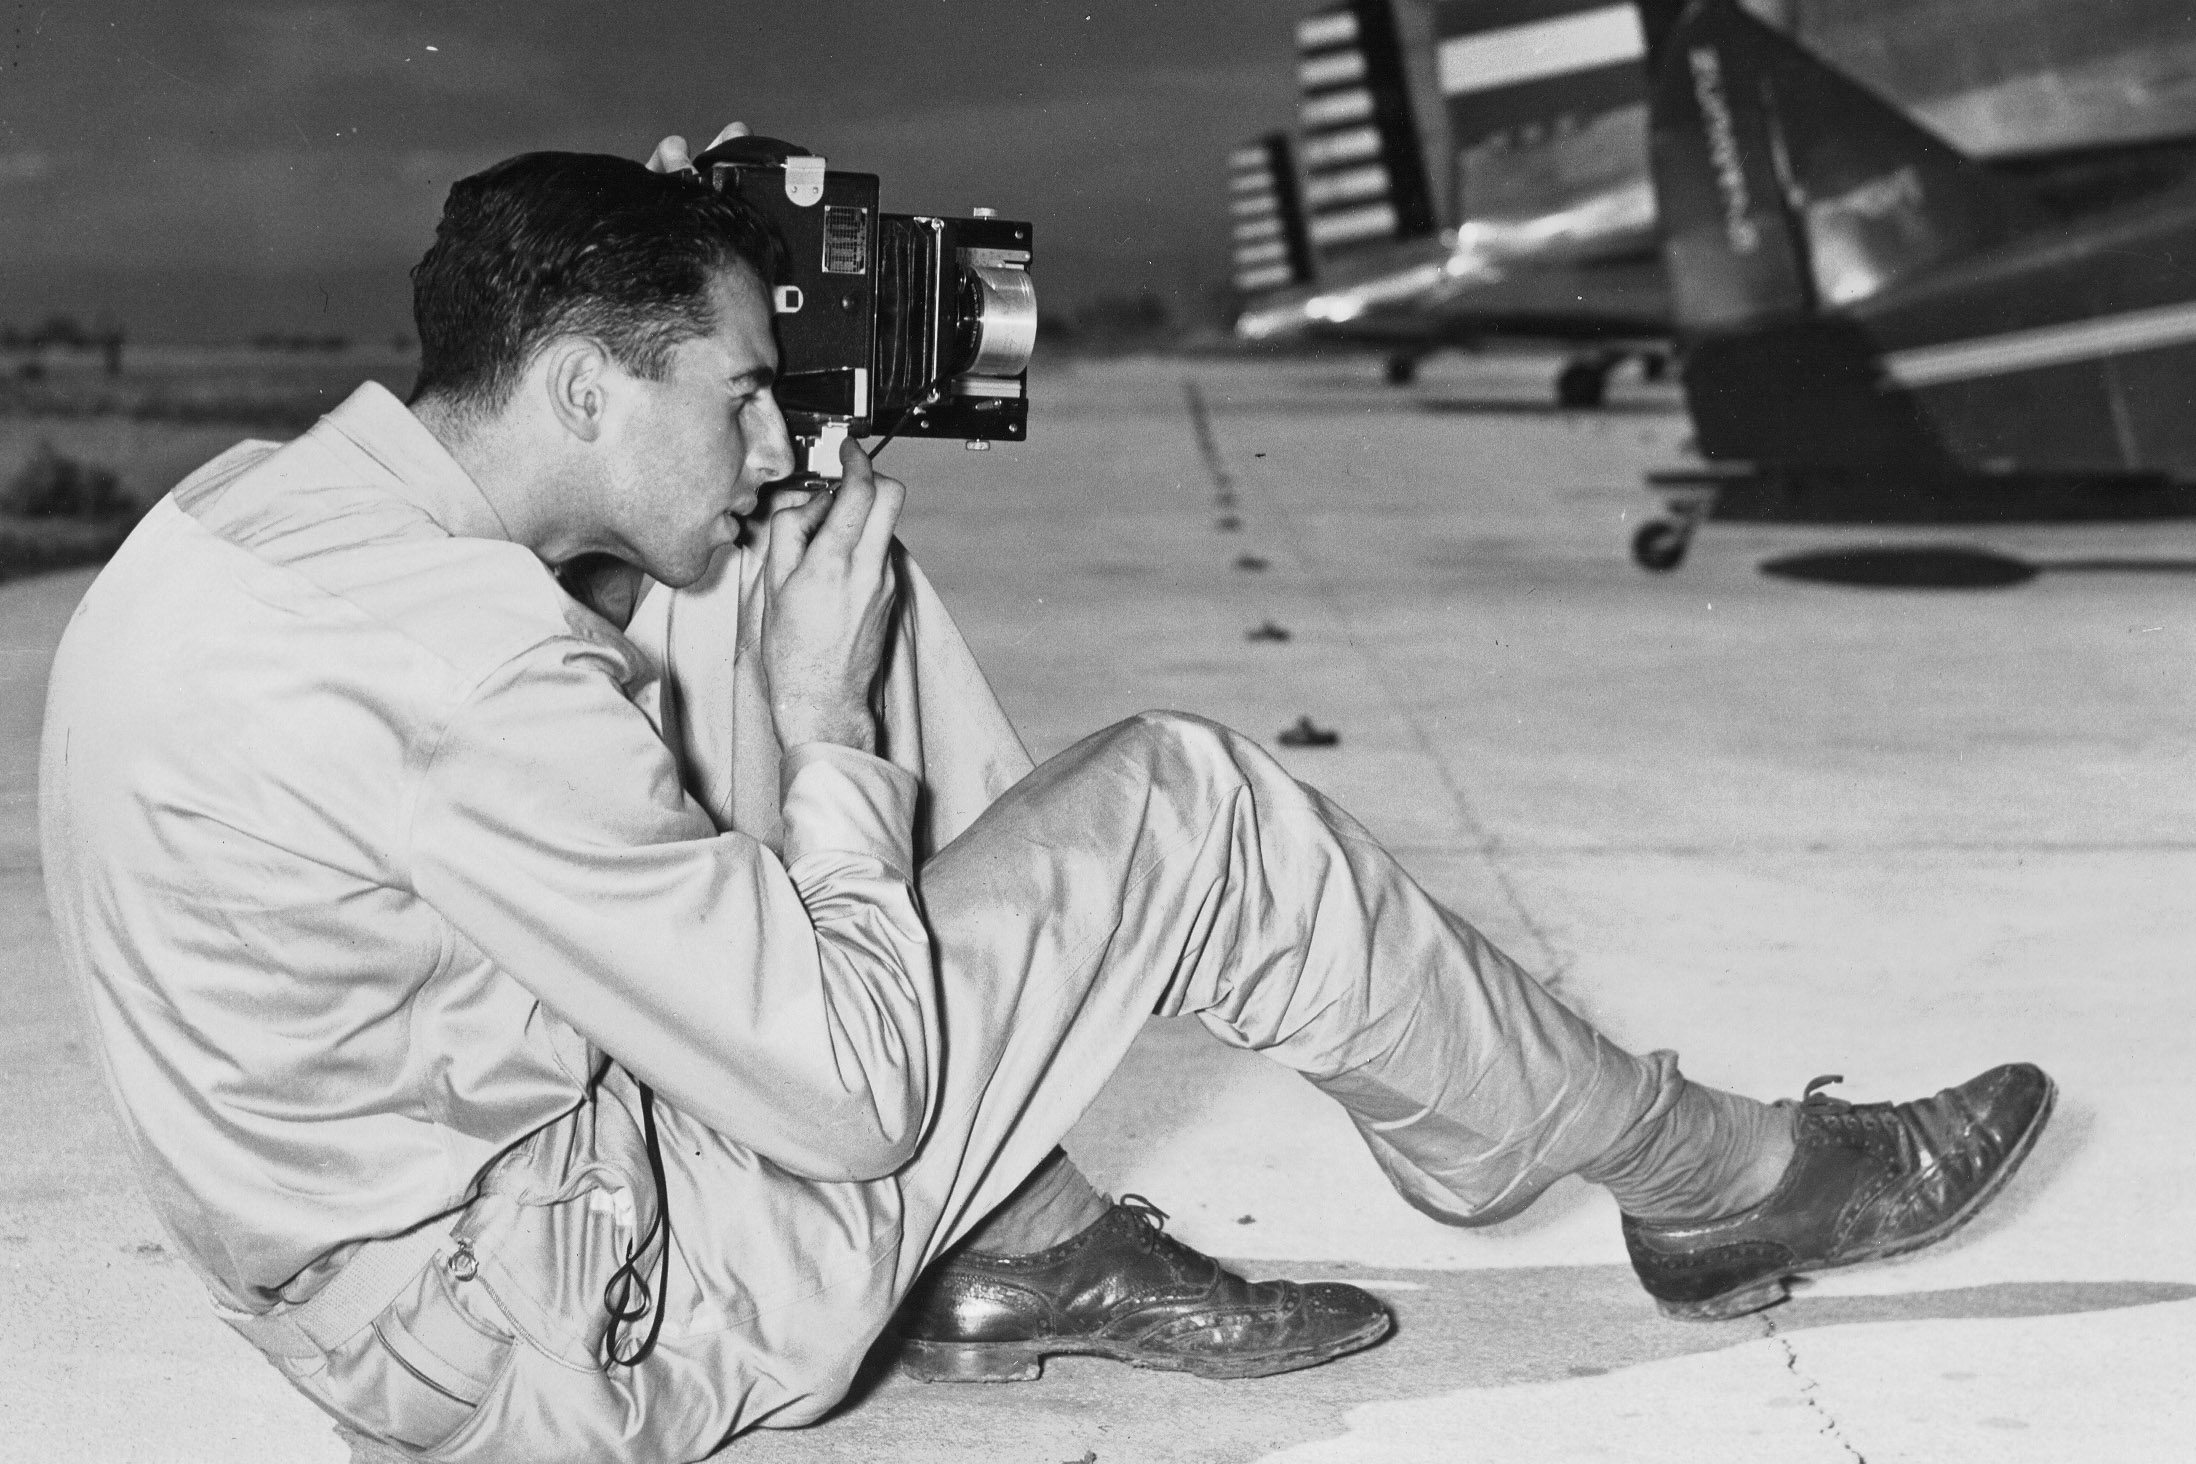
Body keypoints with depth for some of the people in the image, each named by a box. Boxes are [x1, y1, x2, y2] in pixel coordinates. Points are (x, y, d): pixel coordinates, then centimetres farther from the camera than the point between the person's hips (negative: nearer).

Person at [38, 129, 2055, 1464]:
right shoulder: (484, 695, -30)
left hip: (365, 1230, 9)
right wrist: (817, 715, -11)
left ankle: (1022, 1248, 12)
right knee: (1188, 812, -9)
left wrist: (750, 673, -1)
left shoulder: (245, 506, -1)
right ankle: (1719, 1185, 12)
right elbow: (857, 1098, -23)